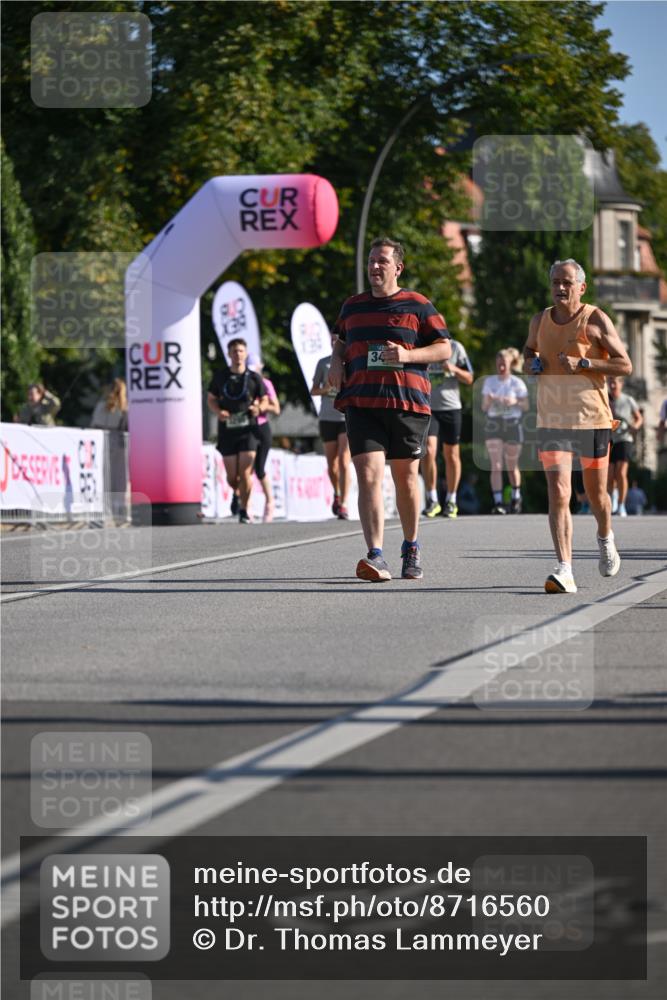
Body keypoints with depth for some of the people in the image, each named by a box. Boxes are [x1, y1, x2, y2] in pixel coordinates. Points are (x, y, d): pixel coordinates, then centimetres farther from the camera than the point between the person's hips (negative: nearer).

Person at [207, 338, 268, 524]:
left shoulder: (254, 378, 3)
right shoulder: (220, 377, 6)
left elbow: (264, 400, 11)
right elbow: (211, 399, 13)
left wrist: (259, 408, -12)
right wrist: (218, 411, -8)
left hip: (248, 429, -1)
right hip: (227, 430, 2)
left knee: (245, 473, -11)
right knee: (232, 477, 3)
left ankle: (244, 511, 1)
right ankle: (238, 494, 36)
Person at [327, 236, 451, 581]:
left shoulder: (417, 306, 4)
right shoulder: (352, 306, 16)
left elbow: (444, 348, 3)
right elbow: (341, 342, 32)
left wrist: (407, 355, -13)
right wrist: (336, 363, 10)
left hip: (407, 401, -2)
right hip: (361, 403, 2)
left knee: (405, 478, 9)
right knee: (368, 475, -14)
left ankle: (411, 548, 30)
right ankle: (376, 557, -22)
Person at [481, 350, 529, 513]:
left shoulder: (517, 383, 1)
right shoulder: (489, 381, 8)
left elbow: (526, 406, 1)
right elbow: (484, 407, 8)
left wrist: (515, 402, -18)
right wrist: (488, 401, -14)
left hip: (512, 424, -1)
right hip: (493, 423, 1)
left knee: (512, 466, 8)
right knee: (496, 465, -10)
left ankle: (516, 498, 27)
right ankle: (498, 502, -14)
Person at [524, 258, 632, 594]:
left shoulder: (596, 320, -5)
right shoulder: (540, 320, 8)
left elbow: (625, 365, -6)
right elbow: (529, 348, 30)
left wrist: (582, 364, -18)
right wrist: (531, 361, 5)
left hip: (592, 419, -2)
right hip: (551, 421, 2)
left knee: (595, 493, 13)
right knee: (558, 494, -13)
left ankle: (605, 539, 46)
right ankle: (564, 571, -20)